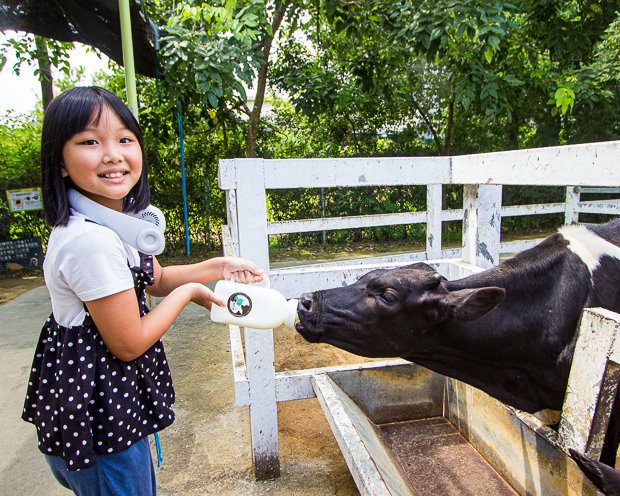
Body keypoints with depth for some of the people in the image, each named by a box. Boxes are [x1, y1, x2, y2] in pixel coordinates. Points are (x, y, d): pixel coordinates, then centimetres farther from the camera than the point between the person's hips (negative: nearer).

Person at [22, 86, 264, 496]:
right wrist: (189, 293, -12)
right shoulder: (93, 240, -30)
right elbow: (128, 344, -23)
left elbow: (156, 279, 14)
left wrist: (217, 267, 3)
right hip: (98, 417, -9)